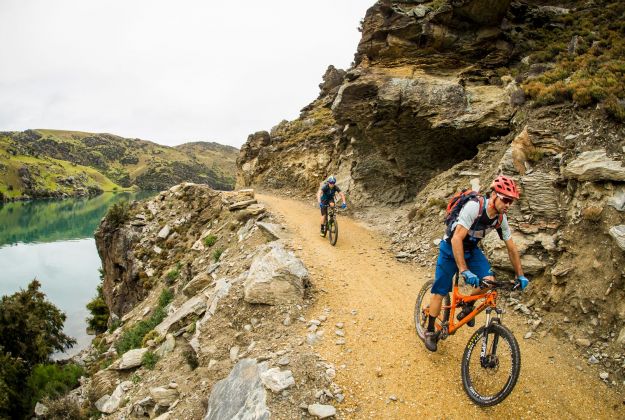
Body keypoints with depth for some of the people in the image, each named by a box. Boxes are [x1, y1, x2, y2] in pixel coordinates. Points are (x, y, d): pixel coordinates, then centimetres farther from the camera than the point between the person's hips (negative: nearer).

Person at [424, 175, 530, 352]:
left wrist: (521, 276, 2)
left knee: (489, 281, -17)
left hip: (471, 249, 5)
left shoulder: (501, 218, -12)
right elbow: (456, 239, -37)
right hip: (451, 247, -5)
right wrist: (464, 271, -42)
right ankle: (430, 331, 16)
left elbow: (511, 248, 1)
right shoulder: (474, 206, -32)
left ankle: (468, 306, 12)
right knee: (440, 292, -2)